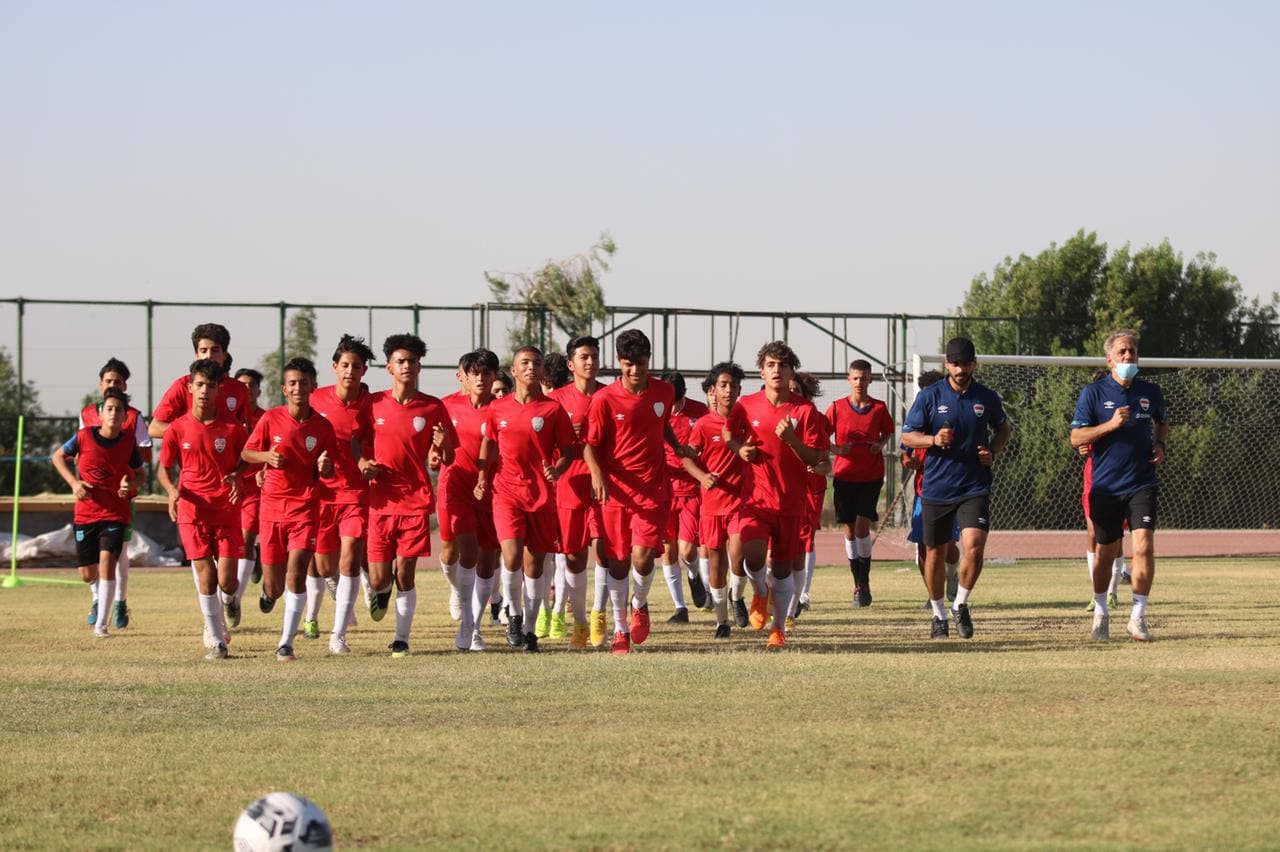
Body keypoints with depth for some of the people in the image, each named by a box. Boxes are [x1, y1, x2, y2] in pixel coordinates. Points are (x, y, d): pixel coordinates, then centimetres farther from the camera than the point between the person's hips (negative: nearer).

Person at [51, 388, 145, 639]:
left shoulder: (128, 442, -6)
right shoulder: (84, 436, -8)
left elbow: (140, 473, 9)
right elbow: (58, 456, 8)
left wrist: (131, 484, -14)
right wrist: (73, 482, -7)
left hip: (115, 513, -1)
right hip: (85, 513, 1)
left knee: (107, 560, -22)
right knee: (88, 575, 5)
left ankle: (101, 623, -15)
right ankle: (101, 595, 44)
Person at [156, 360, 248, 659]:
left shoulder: (232, 427, 0)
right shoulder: (177, 429, 0)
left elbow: (247, 458, 14)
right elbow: (164, 467, 9)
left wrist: (237, 475, -7)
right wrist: (172, 490, -10)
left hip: (227, 509, 0)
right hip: (192, 510, 0)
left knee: (227, 580, -5)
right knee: (206, 576, -7)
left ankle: (230, 599, 33)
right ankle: (216, 640, 2)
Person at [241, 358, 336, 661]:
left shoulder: (322, 427, -1)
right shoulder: (271, 419, -2)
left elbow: (327, 473, 8)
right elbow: (246, 453, 6)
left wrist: (325, 466, -16)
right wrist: (267, 456, -14)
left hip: (305, 508, -1)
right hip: (272, 507, 1)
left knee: (296, 572, -17)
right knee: (275, 586, 6)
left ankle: (286, 643, -11)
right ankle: (269, 591, 46)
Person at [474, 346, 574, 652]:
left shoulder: (552, 409, 0)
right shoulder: (497, 409, 5)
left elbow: (567, 452, 3)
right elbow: (488, 443, 19)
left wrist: (556, 470, -17)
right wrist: (483, 478, 8)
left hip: (541, 494, 0)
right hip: (506, 490, 0)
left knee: (534, 561, 4)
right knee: (512, 555, -17)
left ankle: (529, 629, 17)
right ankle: (513, 614, 7)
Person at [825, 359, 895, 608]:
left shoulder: (879, 408, 1)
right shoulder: (837, 408, 0)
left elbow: (888, 432, 16)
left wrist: (881, 444, -4)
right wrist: (835, 449, -13)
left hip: (871, 476, -1)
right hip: (844, 475, 1)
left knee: (862, 526, -12)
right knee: (850, 529, 4)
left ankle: (864, 582, -1)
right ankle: (858, 583, 15)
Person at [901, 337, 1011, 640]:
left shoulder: (987, 398, 4)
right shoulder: (929, 396, -1)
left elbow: (1003, 429, 22)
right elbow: (907, 436, 2)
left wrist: (993, 453, 2)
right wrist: (934, 439, -18)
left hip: (975, 487, 0)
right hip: (935, 488, 0)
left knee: (974, 547, -18)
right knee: (935, 554, 7)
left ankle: (961, 606, 5)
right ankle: (938, 615, 26)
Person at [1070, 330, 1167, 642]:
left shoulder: (1150, 392, 8)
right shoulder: (1094, 393, -2)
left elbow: (1163, 423, 28)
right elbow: (1076, 438, -7)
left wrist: (1160, 444, 8)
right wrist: (1111, 424, -18)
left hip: (1142, 484, 1)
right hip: (1105, 486, -1)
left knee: (1144, 547, -14)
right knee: (1105, 553, 8)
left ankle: (1138, 617, -7)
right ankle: (1101, 612, 29)